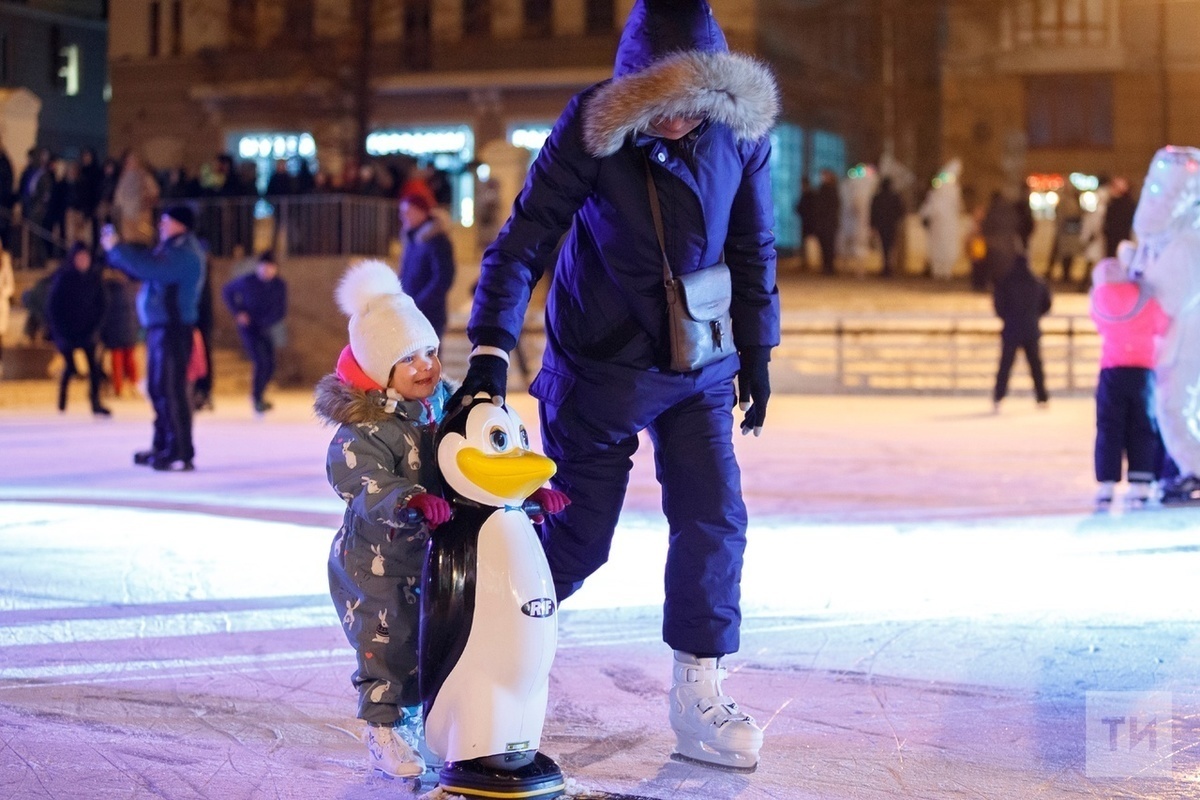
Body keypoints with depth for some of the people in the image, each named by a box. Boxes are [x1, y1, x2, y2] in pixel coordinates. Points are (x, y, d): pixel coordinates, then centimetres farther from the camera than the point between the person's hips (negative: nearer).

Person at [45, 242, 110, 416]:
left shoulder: (94, 278, 2)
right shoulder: (63, 278, -6)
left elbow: (102, 304, 7)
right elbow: (52, 305, -4)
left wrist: (96, 327, -3)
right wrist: (60, 331, -8)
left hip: (89, 329, 3)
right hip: (67, 330, -3)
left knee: (94, 365, -6)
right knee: (70, 366, 0)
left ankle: (96, 403, -2)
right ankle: (62, 400, 19)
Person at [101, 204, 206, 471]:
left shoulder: (185, 253, -14)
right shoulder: (170, 249, 20)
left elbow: (148, 268, -25)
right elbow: (140, 269, 24)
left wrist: (116, 248, -16)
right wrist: (114, 249, 11)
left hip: (174, 329, -10)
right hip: (159, 327, 10)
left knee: (171, 390, -12)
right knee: (158, 389, 15)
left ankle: (181, 454, -12)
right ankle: (163, 447, 23)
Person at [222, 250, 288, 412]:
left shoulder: (280, 285, -6)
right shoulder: (247, 281, -14)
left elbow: (281, 312, -3)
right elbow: (227, 291, 2)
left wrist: (263, 322, -18)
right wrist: (237, 312, -8)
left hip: (264, 330, 5)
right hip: (248, 327, -5)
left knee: (270, 366, 5)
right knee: (261, 362, -17)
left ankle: (257, 394, 29)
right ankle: (257, 399, -5)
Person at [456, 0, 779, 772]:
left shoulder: (742, 129, -10)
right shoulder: (591, 128, -21)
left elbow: (754, 249, 2)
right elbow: (524, 242, -22)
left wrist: (757, 351, 6)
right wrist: (490, 353, -30)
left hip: (700, 366, 4)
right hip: (600, 363, -3)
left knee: (716, 521, -2)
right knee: (577, 535, 4)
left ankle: (698, 703, 9)